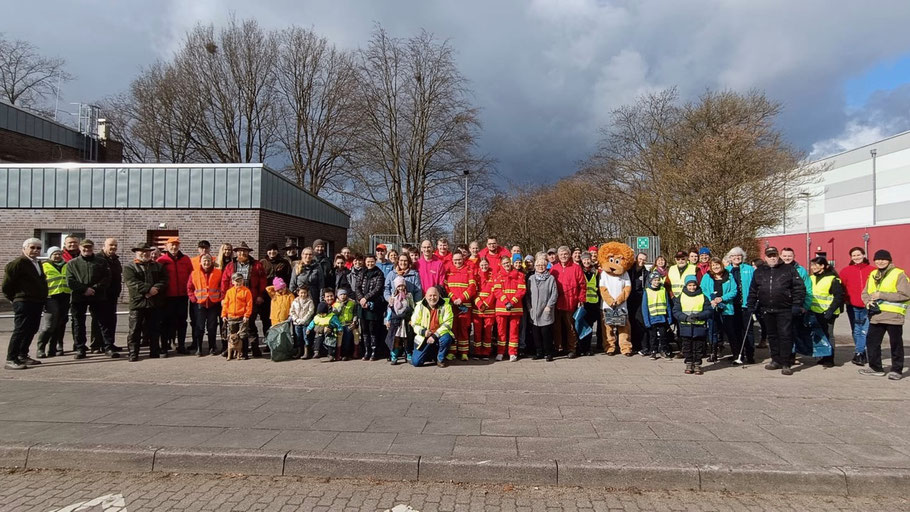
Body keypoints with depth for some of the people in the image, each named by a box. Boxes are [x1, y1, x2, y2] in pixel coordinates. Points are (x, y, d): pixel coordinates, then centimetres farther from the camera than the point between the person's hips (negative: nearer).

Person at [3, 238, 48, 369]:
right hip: (23, 303, -9)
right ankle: (10, 360, -5)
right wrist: (13, 298, -3)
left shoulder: (37, 264, 16)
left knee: (32, 329, 13)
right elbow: (7, 284, -12)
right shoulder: (19, 263, -11)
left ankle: (22, 355, 23)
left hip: (37, 303, 9)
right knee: (20, 330, -9)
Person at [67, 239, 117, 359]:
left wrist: (95, 288, -13)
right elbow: (70, 281, -1)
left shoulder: (102, 262, 8)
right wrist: (85, 289, -13)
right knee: (78, 323, 7)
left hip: (97, 297, -1)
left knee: (103, 322, -1)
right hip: (78, 297, 1)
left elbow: (107, 279, 0)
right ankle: (80, 348, 17)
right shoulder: (72, 263, 9)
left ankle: (109, 347, 2)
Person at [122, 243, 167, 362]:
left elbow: (164, 280, 5)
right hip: (137, 302, -3)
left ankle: (155, 351, 18)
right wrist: (148, 289, -20)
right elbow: (132, 283, -12)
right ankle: (133, 353, 4)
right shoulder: (129, 267, 3)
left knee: (154, 329, 10)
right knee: (135, 330, -3)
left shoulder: (158, 266, 16)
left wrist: (156, 289, -15)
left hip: (155, 303, 3)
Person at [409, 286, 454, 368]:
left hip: (440, 335, -1)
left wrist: (435, 335, -25)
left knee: (446, 338, -37)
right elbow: (414, 324, 0)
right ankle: (431, 354, 24)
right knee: (416, 362, -11)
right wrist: (423, 331, -20)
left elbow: (447, 324, -14)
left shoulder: (445, 306, -8)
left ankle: (441, 359, -6)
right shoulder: (420, 306, -3)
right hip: (424, 337, 1)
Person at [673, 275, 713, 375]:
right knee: (687, 347, 6)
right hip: (685, 327, 1)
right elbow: (675, 311, 0)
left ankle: (697, 365, 16)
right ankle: (689, 364, 17)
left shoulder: (703, 297, 4)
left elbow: (709, 311, -1)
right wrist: (686, 317, -16)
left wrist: (698, 316, -17)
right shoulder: (680, 297, 5)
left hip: (699, 327, -1)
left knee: (698, 347, 5)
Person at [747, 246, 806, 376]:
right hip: (767, 310, 4)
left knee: (785, 335, -7)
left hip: (784, 310, -4)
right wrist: (750, 305, 13)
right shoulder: (759, 272, 13)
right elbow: (753, 290, 19)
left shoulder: (789, 270, 4)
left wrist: (797, 304, -7)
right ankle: (776, 360, 21)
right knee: (772, 336, 11)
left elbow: (799, 288, 1)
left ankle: (785, 364, -3)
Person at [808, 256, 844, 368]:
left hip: (827, 313, -6)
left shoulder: (832, 279, -9)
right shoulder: (811, 278, 11)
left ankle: (829, 359, 5)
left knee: (827, 335, -3)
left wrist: (830, 310, -19)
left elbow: (838, 296, -12)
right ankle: (824, 357, 21)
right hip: (814, 312, 6)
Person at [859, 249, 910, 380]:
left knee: (896, 343, 4)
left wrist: (881, 295, -19)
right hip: (876, 315, 6)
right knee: (871, 341, 9)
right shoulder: (873, 275, 14)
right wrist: (868, 301, -4)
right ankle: (875, 368, 20)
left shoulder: (899, 274, -7)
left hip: (893, 315, -6)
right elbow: (865, 293, 18)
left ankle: (897, 370, 15)